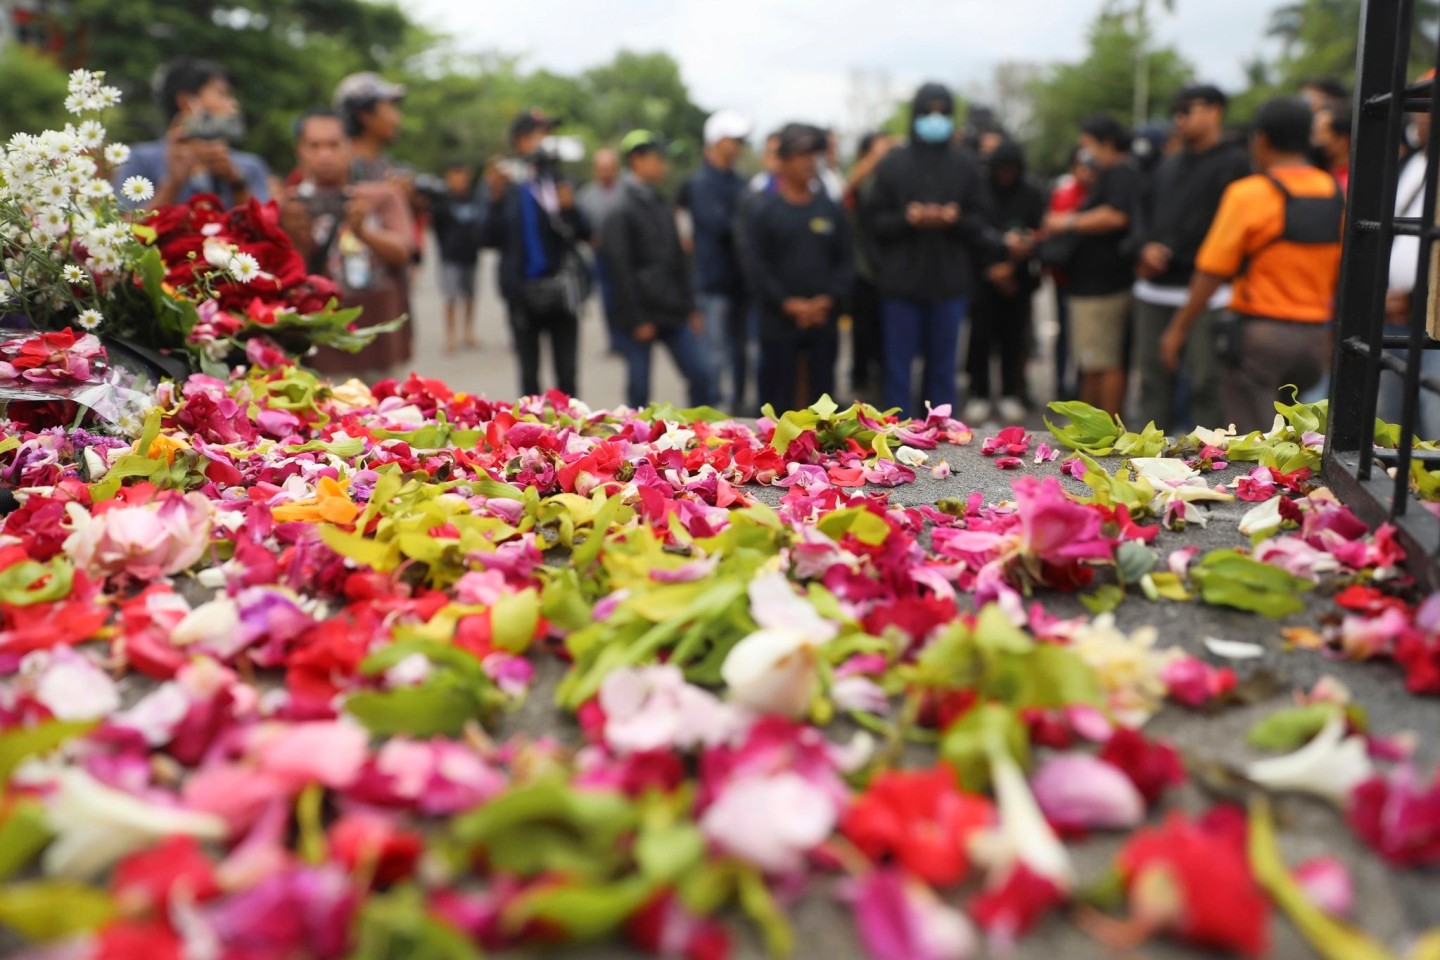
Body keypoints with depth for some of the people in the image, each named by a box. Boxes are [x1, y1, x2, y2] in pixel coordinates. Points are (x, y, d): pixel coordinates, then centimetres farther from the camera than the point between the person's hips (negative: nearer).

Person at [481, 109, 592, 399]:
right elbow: (490, 238, -6)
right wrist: (496, 197, -19)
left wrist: (569, 207, -17)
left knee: (567, 375, 1)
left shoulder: (559, 179, 5)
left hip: (561, 290, 1)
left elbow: (585, 234, 2)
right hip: (524, 293, -1)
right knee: (529, 376, 8)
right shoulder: (506, 184, 0)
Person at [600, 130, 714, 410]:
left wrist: (690, 307, 12)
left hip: (674, 313, 7)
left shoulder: (661, 207, 12)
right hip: (643, 316, -7)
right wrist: (637, 320, -14)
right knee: (639, 388, 2)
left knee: (700, 374, 4)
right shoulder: (621, 213, -9)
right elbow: (620, 269, -13)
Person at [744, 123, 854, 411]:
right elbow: (757, 264, -5)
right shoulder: (764, 209, -1)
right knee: (778, 398, 1)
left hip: (824, 320, 3)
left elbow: (846, 260, 8)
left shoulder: (831, 208, 9)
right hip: (779, 322, -3)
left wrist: (830, 298, -7)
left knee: (821, 395, 9)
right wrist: (787, 302, -14)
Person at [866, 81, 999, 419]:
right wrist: (906, 218, -17)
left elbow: (979, 221, 6)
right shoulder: (893, 162, 2)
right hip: (901, 280, -1)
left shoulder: (964, 165, 5)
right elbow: (875, 219, 0)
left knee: (943, 366, 9)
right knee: (898, 367, 4)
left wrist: (956, 219, -14)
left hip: (950, 281, 1)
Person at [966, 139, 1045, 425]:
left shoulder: (1032, 195, 4)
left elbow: (1039, 235, 0)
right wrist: (992, 268, -9)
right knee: (980, 335, -2)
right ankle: (978, 395, 8)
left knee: (1013, 336, 2)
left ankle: (1011, 395, 13)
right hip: (983, 275, -1)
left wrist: (1010, 266, -13)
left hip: (1018, 276, 1)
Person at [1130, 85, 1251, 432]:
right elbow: (1144, 211, 19)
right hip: (1155, 289, 7)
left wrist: (1169, 253, -10)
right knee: (1154, 377, 10)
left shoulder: (1234, 163, -2)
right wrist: (1147, 245, -1)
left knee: (1206, 381, -7)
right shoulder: (1169, 165, 22)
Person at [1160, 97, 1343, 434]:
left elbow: (1212, 273, -11)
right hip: (1314, 336, 6)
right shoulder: (1336, 196, 6)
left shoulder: (1249, 194, -10)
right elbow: (1344, 278, 10)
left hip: (1259, 333, -5)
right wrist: (1332, 336, 20)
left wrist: (1178, 329, -2)